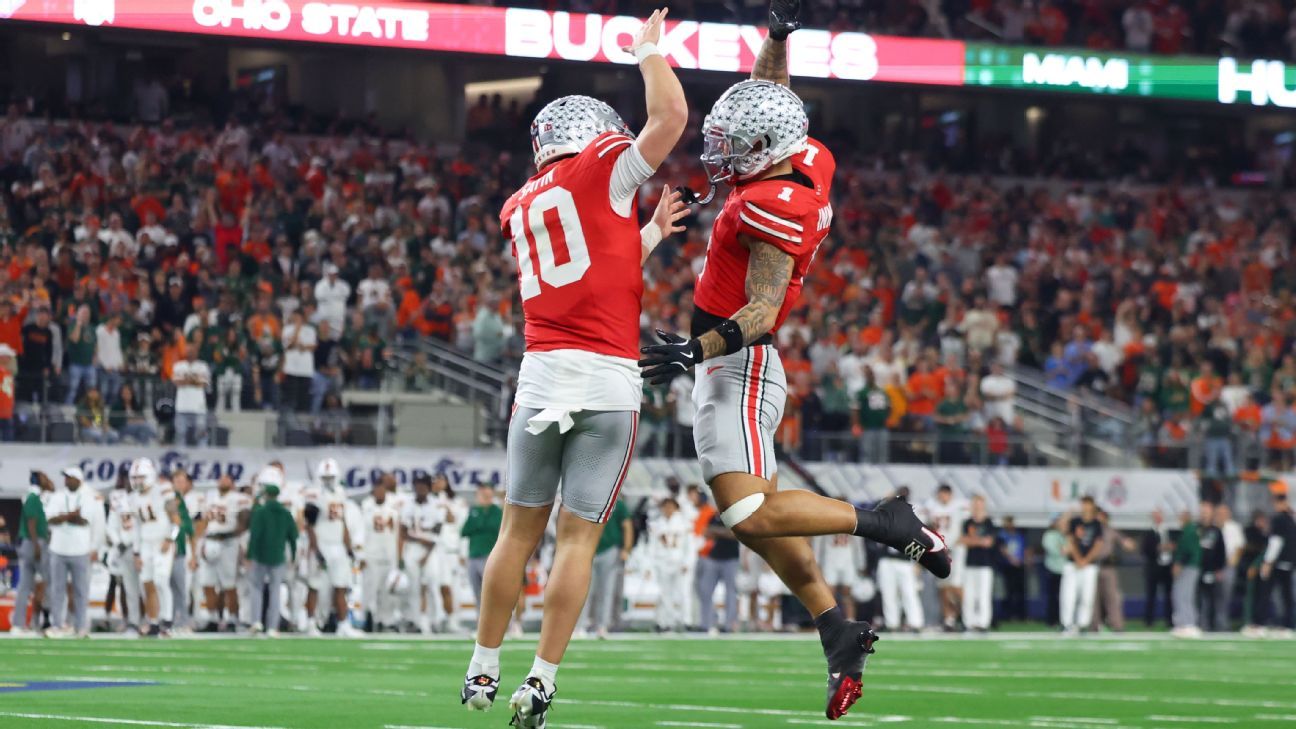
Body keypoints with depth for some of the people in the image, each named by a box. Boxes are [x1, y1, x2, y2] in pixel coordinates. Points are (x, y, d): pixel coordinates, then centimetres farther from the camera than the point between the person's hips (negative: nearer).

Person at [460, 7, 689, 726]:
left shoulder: (519, 208, 19)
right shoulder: (600, 170, 0)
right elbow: (670, 115, -2)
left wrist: (652, 232, 35)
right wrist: (648, 50, 14)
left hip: (540, 375, 5)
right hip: (607, 379, -5)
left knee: (519, 530, 14)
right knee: (578, 537, -1)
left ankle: (483, 671, 17)